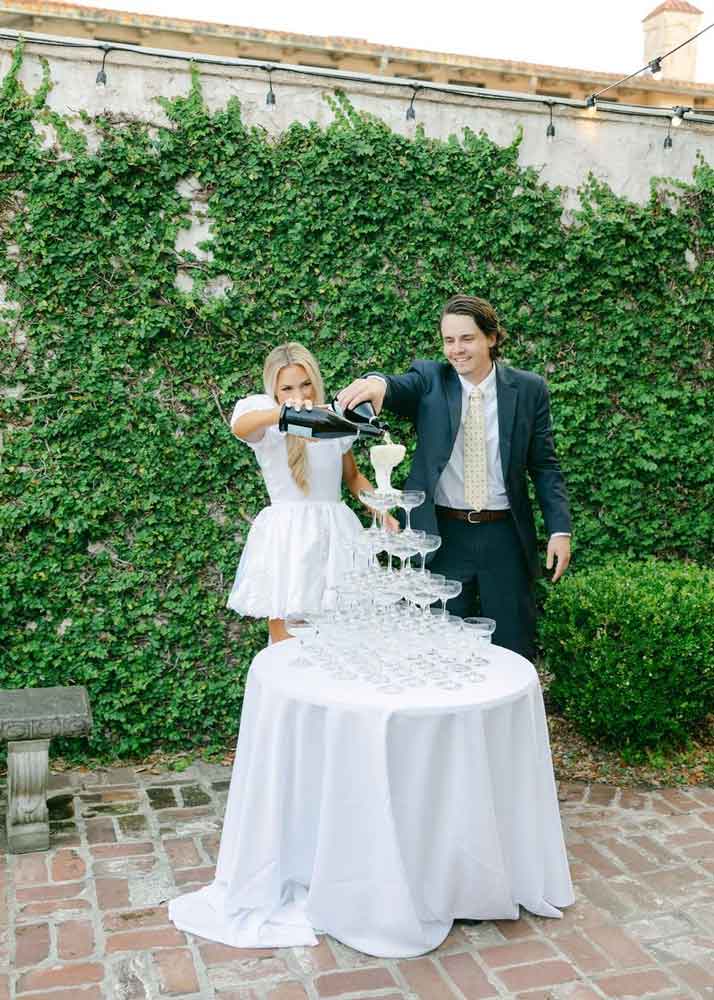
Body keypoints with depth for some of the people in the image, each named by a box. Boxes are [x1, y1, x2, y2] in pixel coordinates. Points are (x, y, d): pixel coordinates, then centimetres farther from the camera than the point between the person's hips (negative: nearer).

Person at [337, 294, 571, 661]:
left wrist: (560, 530, -3)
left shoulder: (529, 389, 2)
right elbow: (398, 387, -21)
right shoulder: (429, 380, 0)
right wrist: (377, 382, -45)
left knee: (513, 654, 10)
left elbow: (544, 465, 5)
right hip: (441, 537, 0)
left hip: (505, 538, 0)